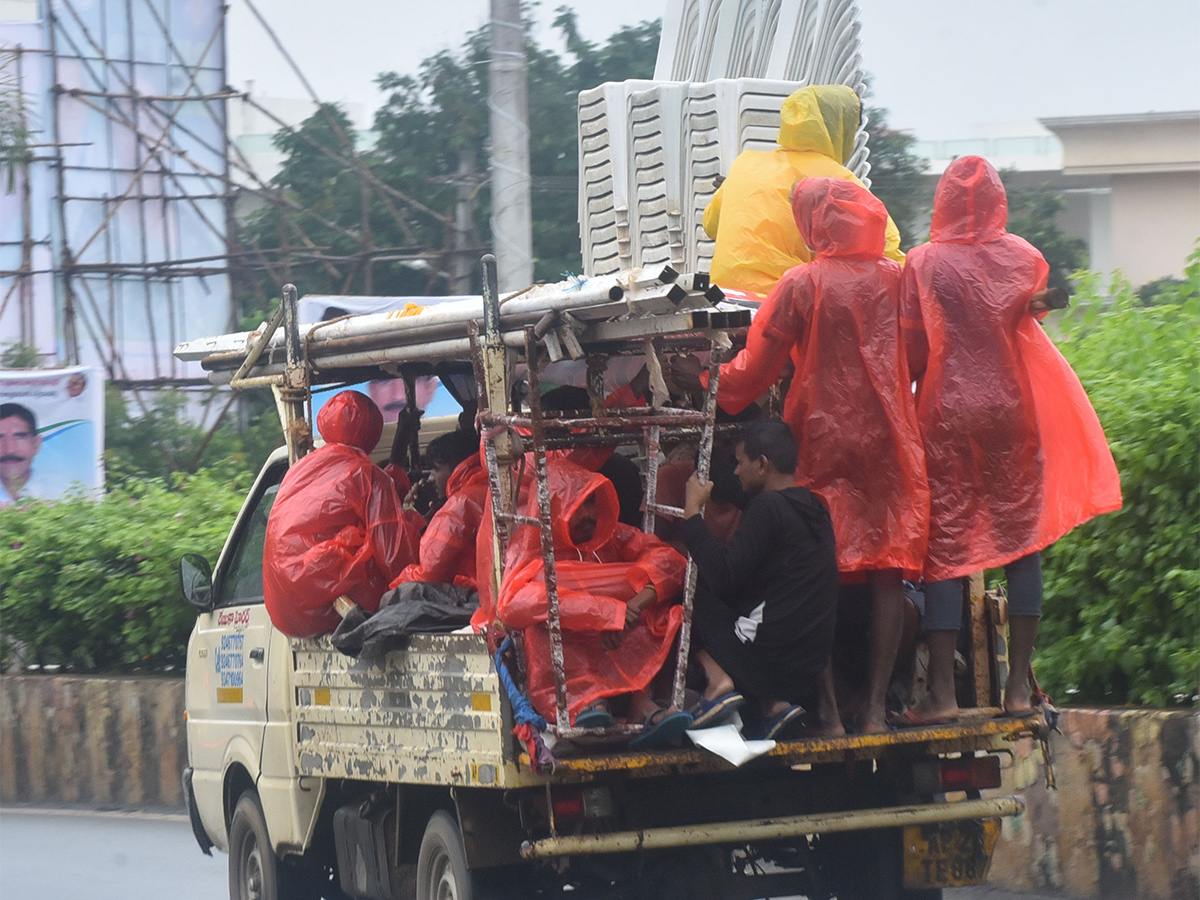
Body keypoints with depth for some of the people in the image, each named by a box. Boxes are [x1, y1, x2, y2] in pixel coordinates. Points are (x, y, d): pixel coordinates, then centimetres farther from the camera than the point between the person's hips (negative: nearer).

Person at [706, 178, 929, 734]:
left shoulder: (801, 285, -5)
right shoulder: (895, 278, 3)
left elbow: (757, 366, -1)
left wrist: (716, 392, 16)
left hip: (822, 438, -2)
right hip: (888, 438, 2)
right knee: (886, 572, 2)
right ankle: (876, 704, -2)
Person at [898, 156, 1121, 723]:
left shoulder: (925, 264, -7)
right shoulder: (1021, 258, -1)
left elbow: (911, 350, -5)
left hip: (947, 417, -2)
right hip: (1013, 410, 2)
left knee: (945, 547, 0)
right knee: (1022, 540, 8)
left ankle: (942, 692, -4)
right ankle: (1019, 685, 6)